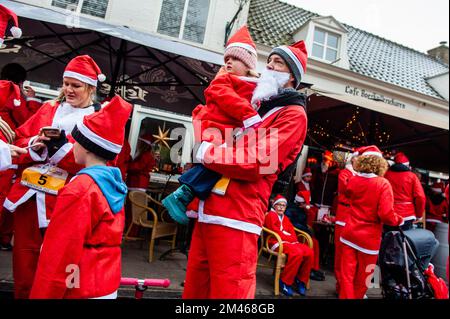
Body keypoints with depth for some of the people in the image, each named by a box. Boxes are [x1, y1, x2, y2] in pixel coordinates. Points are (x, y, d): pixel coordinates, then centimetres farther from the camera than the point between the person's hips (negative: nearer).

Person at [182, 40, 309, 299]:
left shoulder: (293, 114, -3)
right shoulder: (257, 106, 24)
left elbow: (257, 162, -17)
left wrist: (207, 153, -8)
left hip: (235, 217, -8)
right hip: (209, 211, 8)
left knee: (227, 291, 2)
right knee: (194, 290, 17)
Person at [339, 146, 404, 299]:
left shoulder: (353, 181, -1)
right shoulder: (383, 183, -15)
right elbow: (386, 214, -20)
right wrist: (399, 220, -1)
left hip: (350, 233, 3)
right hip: (369, 238, -3)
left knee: (347, 274, 11)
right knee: (362, 277, 18)